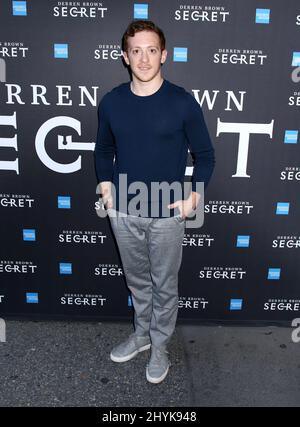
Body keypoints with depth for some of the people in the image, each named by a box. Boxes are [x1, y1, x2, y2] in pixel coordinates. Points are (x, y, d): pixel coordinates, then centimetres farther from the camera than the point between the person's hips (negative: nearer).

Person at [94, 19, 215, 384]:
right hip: (123, 211, 3)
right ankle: (141, 334, 44)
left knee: (164, 284, 13)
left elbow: (205, 155, -1)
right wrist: (106, 187, 1)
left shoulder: (183, 102, -9)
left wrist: (194, 196, -10)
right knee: (137, 280, 20)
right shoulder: (111, 102, -1)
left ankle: (160, 345, 36)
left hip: (167, 214, -2)